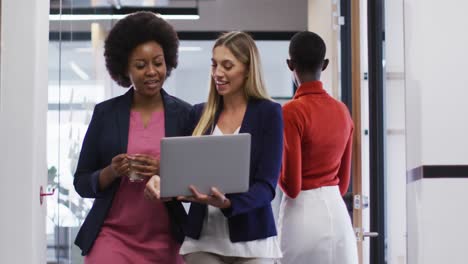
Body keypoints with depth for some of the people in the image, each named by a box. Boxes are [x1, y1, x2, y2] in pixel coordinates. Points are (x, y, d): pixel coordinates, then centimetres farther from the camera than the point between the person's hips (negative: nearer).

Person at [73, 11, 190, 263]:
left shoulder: (184, 114, 3)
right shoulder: (105, 113, 4)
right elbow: (82, 183, 7)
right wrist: (112, 172, -13)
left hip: (166, 240, 0)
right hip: (111, 235, 0)